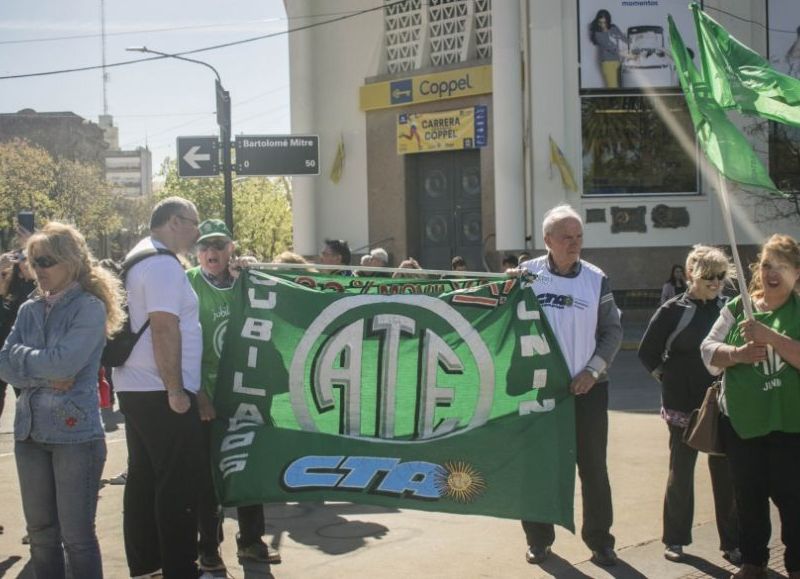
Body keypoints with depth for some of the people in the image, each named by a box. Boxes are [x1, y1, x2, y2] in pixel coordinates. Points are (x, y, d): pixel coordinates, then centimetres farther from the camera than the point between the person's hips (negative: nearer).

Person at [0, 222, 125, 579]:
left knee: (76, 535, 0)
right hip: (30, 431, 6)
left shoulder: (90, 307, -7)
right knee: (40, 533, 12)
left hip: (75, 433, -6)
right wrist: (45, 376, -12)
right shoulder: (30, 310, 10)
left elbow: (63, 363, -19)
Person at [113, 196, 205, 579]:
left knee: (145, 477, 13)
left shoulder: (139, 259, 16)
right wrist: (176, 390, -21)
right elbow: (164, 329, -23)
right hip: (161, 392, -10)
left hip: (136, 388, 10)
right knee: (178, 484, -4)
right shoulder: (163, 264, -15)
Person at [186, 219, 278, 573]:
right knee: (208, 473, 2)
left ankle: (250, 541, 25)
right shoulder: (189, 285, -7)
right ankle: (208, 548, 13)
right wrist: (199, 393, -17)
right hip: (208, 397, -4)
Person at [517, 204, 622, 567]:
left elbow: (613, 331, 3)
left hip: (587, 388, 0)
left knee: (593, 467, 5)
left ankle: (599, 539, 16)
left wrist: (592, 371, -8)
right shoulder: (528, 273, -3)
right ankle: (538, 538, 21)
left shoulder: (596, 279, 0)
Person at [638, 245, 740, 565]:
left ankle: (731, 542, 16)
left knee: (727, 473, 6)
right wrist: (669, 379, -3)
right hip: (684, 405, -2)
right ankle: (675, 539, 20)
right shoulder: (673, 310, -6)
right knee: (681, 472, 8)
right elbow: (648, 353, 1)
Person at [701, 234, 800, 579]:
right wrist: (737, 354, -16)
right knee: (748, 496, 12)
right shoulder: (738, 308, 7)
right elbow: (708, 350, 2)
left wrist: (769, 336, -26)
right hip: (742, 420, 4)